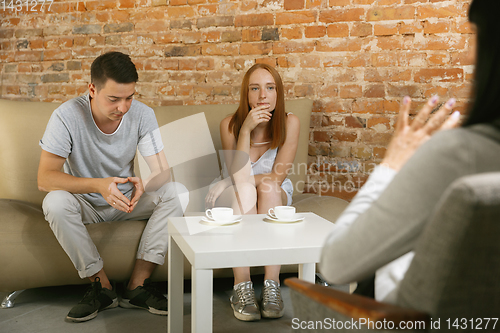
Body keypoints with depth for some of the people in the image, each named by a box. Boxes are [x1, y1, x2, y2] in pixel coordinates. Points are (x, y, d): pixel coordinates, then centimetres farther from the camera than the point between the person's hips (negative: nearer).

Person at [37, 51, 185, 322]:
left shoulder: (142, 115, -14)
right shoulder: (66, 117, -22)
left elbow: (163, 172, -15)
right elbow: (44, 178, -27)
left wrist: (144, 184, -40)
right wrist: (98, 185, -43)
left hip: (126, 199, 2)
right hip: (85, 203, -2)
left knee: (174, 193, -24)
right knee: (55, 202, -33)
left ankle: (138, 285, -19)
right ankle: (102, 287, -18)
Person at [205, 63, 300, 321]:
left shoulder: (289, 123, -14)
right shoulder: (230, 124, -16)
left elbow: (277, 178, -15)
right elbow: (239, 177, -26)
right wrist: (245, 130, -32)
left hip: (274, 201, 1)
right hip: (234, 200, -1)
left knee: (268, 188, -32)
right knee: (243, 190, -34)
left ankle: (272, 285, -35)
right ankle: (242, 287, -37)